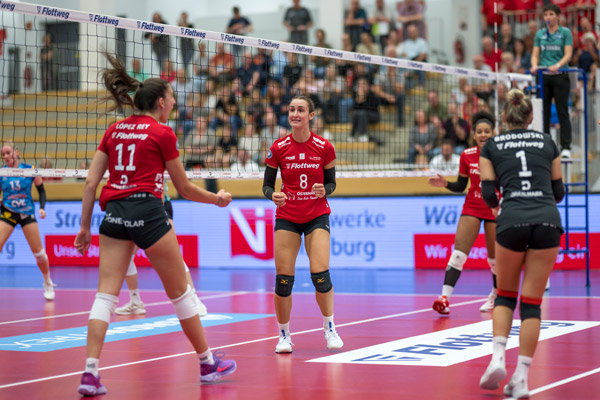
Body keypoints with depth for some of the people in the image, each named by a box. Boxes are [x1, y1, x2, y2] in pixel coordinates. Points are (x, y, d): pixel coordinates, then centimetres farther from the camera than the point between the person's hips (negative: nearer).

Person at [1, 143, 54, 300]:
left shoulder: (30, 170, -6)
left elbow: (41, 190, 4)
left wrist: (42, 207, -9)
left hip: (27, 213, 0)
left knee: (38, 252, 0)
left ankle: (48, 284, 20)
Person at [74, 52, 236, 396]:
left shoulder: (114, 131, 14)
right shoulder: (163, 133, 0)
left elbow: (91, 182, 10)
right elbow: (185, 189, 5)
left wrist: (85, 226, 14)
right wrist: (218, 198, 21)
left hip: (113, 213, 5)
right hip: (147, 211, -5)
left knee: (106, 294, 0)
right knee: (180, 291, 8)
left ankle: (90, 373, -12)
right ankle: (208, 363, 20)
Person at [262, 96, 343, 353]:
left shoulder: (324, 148, -4)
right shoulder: (278, 148, -3)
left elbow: (331, 182, 6)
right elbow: (267, 184, 2)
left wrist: (324, 190, -16)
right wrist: (273, 195, -20)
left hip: (317, 216, -1)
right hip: (286, 217, 1)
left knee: (320, 274, -14)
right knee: (283, 278, -5)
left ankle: (329, 328, 7)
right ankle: (284, 335, 13)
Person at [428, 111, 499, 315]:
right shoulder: (467, 155, -1)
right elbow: (461, 186, 8)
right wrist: (445, 183, -10)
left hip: (495, 210, -2)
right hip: (472, 208, 2)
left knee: (495, 258, 7)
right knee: (459, 252, -13)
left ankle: (496, 294, 32)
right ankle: (445, 297, -19)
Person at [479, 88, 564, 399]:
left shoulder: (492, 146, 12)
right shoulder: (547, 142, 16)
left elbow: (488, 194, 7)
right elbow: (559, 191, 18)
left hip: (512, 221, -1)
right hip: (548, 221, 1)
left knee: (506, 294, 19)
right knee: (532, 302, 5)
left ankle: (498, 358, -1)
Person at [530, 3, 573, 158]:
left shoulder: (565, 32, 1)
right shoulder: (540, 34, 11)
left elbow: (568, 54, -6)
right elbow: (535, 54, 9)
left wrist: (558, 65, -24)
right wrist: (534, 65, -13)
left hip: (560, 76, -3)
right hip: (543, 76, 3)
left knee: (562, 111, -5)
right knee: (543, 112, 4)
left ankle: (565, 147, -5)